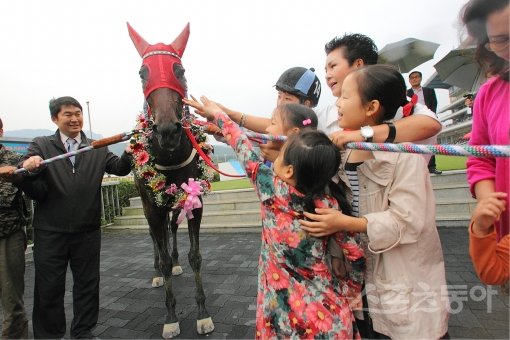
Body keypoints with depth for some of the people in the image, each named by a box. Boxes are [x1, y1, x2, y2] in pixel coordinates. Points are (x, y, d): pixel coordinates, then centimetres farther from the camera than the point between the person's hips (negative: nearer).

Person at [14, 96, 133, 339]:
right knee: (49, 288, 12)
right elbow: (35, 191, -8)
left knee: (87, 285, 14)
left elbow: (119, 168, -8)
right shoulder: (40, 146, 0)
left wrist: (128, 155, -30)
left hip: (88, 231, 2)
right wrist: (27, 170, -30)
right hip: (50, 232, -1)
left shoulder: (98, 149, 5)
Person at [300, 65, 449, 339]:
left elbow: (407, 221, -23)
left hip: (405, 277, -6)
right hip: (363, 271, 6)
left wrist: (345, 223, -28)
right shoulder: (342, 149, 0)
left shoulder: (404, 152, -19)